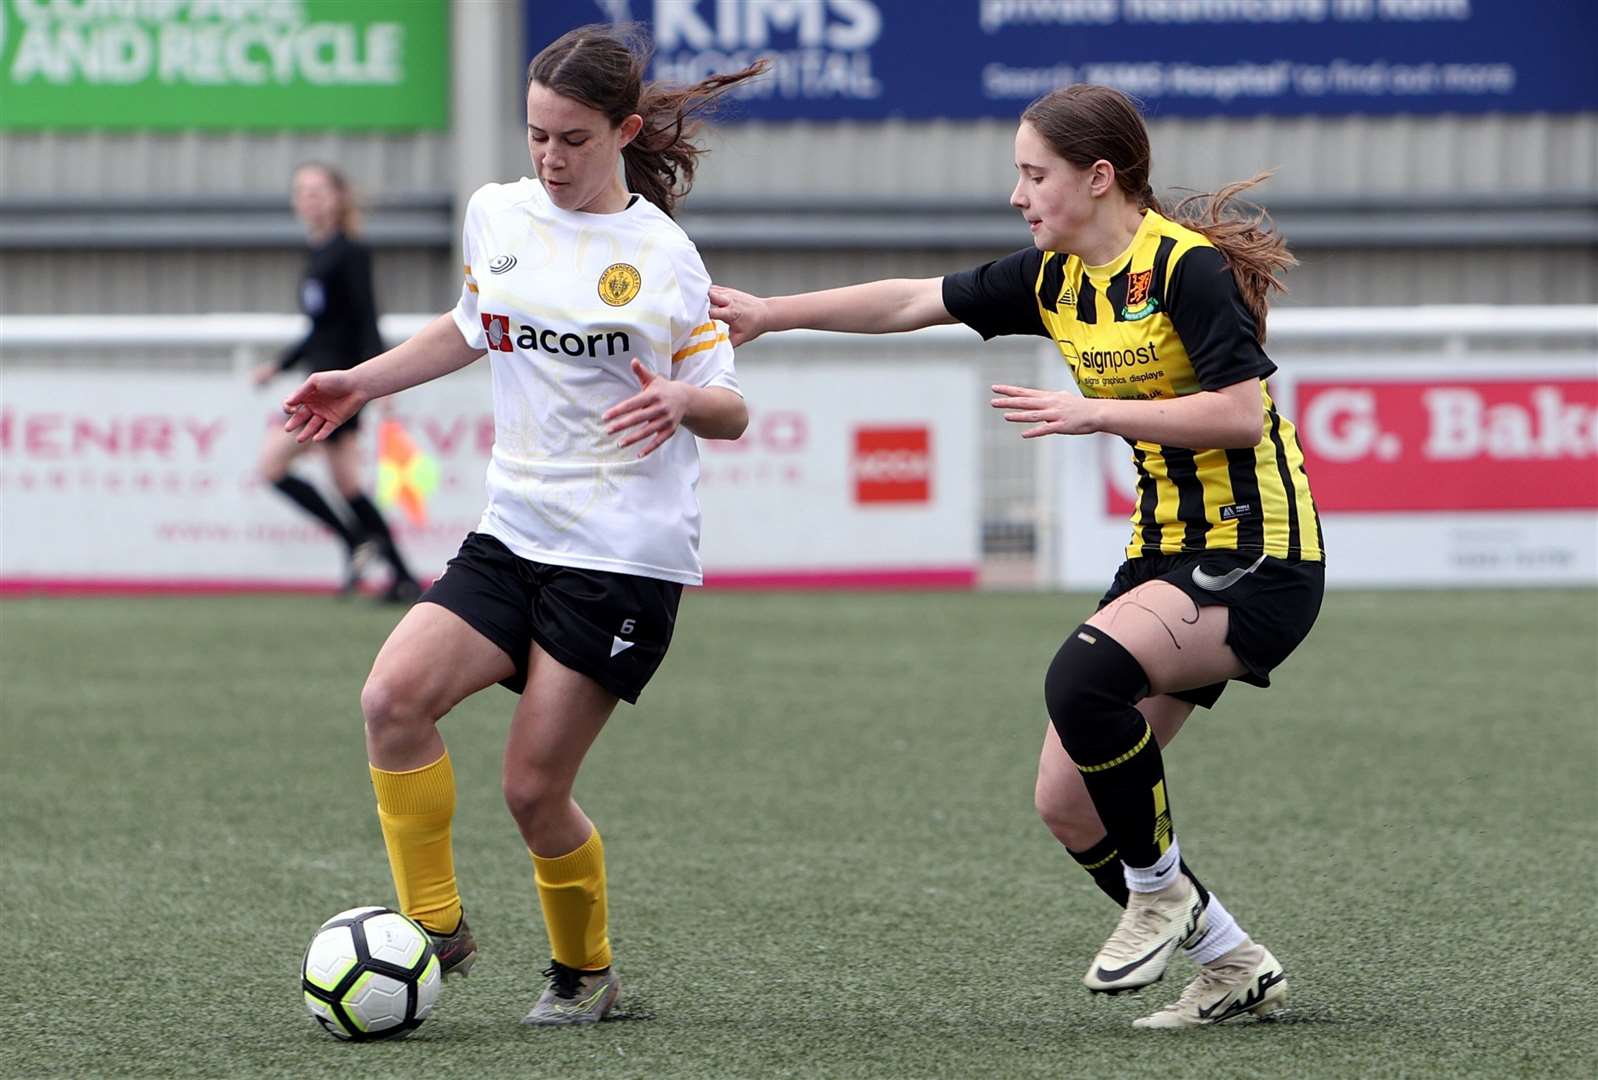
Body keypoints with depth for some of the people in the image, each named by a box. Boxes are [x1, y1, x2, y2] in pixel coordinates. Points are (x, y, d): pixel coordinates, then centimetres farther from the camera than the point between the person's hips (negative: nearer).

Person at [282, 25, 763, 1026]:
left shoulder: (662, 256, -4)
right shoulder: (498, 214, 8)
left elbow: (731, 411, -1)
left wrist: (683, 400, -23)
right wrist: (362, 382, 23)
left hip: (625, 556, -5)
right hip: (513, 535, 5)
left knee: (534, 789, -5)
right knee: (395, 696, -19)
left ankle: (585, 974, 20)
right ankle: (436, 929, -6)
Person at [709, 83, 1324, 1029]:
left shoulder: (1186, 266, -16)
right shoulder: (1056, 277, 8)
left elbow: (1240, 413, -22)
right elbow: (915, 302, 17)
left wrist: (1096, 412, -21)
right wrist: (773, 313, 16)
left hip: (1257, 560, -9)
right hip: (1167, 554, 9)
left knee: (1085, 676, -32)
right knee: (1068, 804, 1)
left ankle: (1160, 891, -9)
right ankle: (1236, 968, 15)